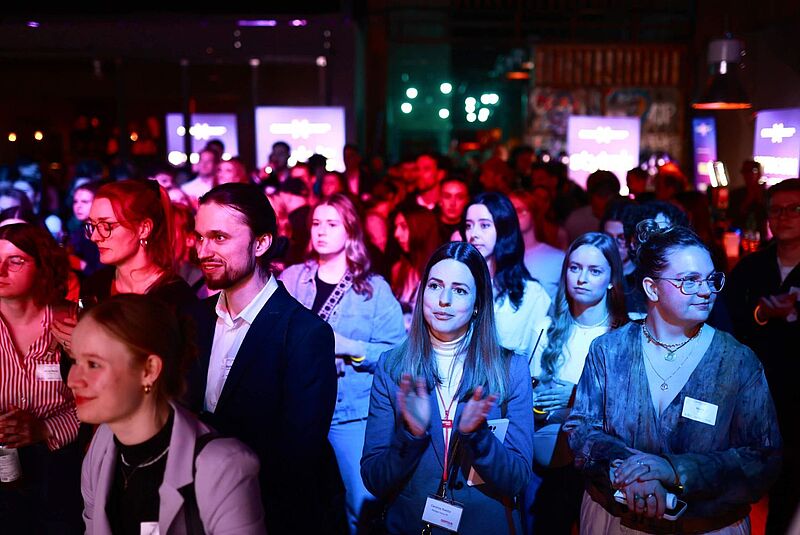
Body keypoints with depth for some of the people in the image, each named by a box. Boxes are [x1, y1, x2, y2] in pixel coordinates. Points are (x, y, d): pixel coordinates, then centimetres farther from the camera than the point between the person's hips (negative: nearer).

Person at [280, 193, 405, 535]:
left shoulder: (374, 288, -2)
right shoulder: (291, 279, 4)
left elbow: (397, 352, -7)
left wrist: (349, 347, -18)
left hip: (352, 409, -2)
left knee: (364, 501, -2)